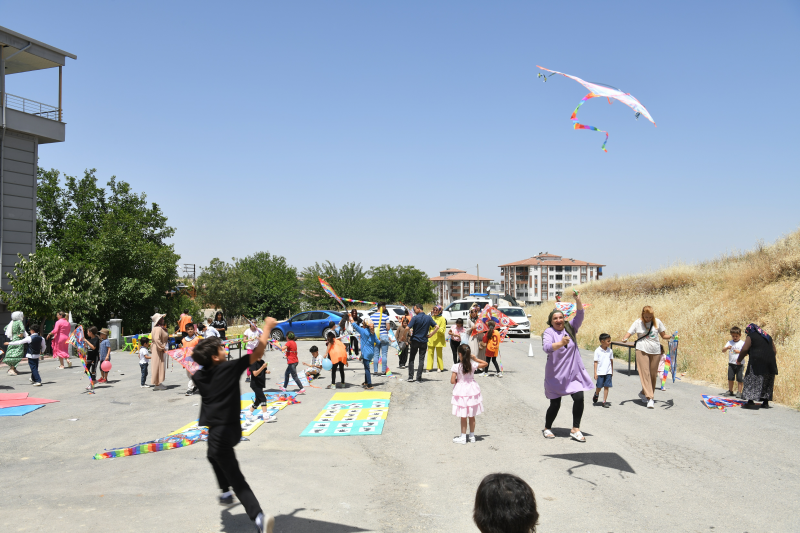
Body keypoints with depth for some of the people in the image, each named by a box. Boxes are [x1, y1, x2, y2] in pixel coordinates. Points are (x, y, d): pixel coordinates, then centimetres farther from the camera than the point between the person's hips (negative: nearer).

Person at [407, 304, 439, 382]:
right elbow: (437, 327, -2)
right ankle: (419, 378, 3)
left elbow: (407, 328, -18)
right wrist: (431, 335, 3)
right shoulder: (428, 318, 1)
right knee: (421, 360, 6)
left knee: (411, 359, 10)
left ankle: (410, 377, 6)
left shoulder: (415, 318, -11)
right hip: (424, 341, 3)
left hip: (415, 341, -2)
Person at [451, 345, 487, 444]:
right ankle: (472, 436, 25)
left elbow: (452, 381, -15)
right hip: (472, 391, 4)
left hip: (462, 392, -4)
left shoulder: (456, 367, -17)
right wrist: (476, 359, 7)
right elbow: (485, 363, 9)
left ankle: (463, 437, 11)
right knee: (472, 416, 15)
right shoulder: (473, 365, -7)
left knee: (463, 417, 5)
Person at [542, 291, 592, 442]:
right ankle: (547, 428, 29)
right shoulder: (548, 332, -8)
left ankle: (575, 430, 4)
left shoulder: (570, 328, 5)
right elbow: (547, 347, -27)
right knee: (555, 404, 4)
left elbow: (579, 316, -10)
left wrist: (578, 300, -25)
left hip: (574, 373, 3)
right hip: (556, 375, -3)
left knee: (579, 398, -11)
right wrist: (561, 343, -44)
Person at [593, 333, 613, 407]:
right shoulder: (597, 351, -7)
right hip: (600, 372, -3)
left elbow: (611, 361, 14)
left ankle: (604, 401, 9)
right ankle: (596, 394, 36)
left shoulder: (610, 351, 4)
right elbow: (596, 362, -6)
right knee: (599, 386, 4)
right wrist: (595, 373, -8)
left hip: (608, 372, 3)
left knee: (606, 386, 1)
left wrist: (612, 371, 18)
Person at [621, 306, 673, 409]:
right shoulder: (638, 323, 1)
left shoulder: (657, 322, 6)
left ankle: (644, 393, 25)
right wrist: (625, 338, -24)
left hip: (655, 351, 3)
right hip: (642, 350, -3)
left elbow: (663, 335, 10)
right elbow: (629, 333, -3)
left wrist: (671, 336, -10)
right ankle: (650, 398, -13)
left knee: (653, 374, 7)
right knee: (645, 373, -11)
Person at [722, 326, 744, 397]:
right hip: (731, 364, 3)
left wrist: (739, 351, -24)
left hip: (740, 364, -3)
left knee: (740, 379, -1)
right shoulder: (729, 342, 7)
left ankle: (739, 392, 9)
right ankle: (730, 391, 19)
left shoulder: (742, 343, -2)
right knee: (730, 378, 8)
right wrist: (727, 348, -21)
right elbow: (723, 351, -1)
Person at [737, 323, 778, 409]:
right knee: (767, 383, 14)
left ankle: (750, 402, -11)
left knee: (752, 381, -4)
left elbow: (744, 349, -7)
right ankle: (765, 402, 15)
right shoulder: (768, 337, 21)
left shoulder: (751, 337, 2)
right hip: (770, 363, 6)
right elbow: (775, 351, 21)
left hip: (757, 362, -6)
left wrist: (739, 360, 4)